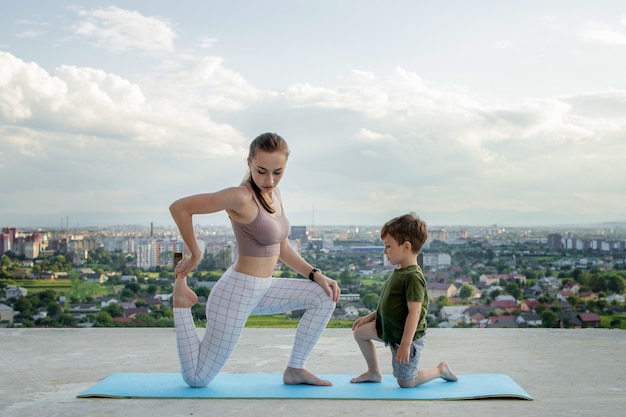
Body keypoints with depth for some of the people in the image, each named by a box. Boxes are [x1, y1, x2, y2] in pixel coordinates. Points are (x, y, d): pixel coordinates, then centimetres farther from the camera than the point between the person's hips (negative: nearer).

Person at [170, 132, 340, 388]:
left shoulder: (273, 193, 5)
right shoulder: (241, 196, -22)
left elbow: (282, 249, 12)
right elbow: (179, 207, -22)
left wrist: (316, 274, 1)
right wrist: (195, 255, -11)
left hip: (261, 290, 8)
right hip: (236, 292, -8)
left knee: (326, 296, 5)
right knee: (197, 379, 0)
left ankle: (295, 369, 11)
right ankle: (181, 302, 15)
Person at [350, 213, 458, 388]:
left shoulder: (413, 277, -27)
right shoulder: (400, 273, 4)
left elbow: (414, 312, -29)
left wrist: (405, 344, -29)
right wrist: (369, 317, 15)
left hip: (408, 336, -9)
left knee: (405, 382, 3)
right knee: (360, 331, 10)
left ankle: (440, 370, 22)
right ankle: (374, 373, 23)